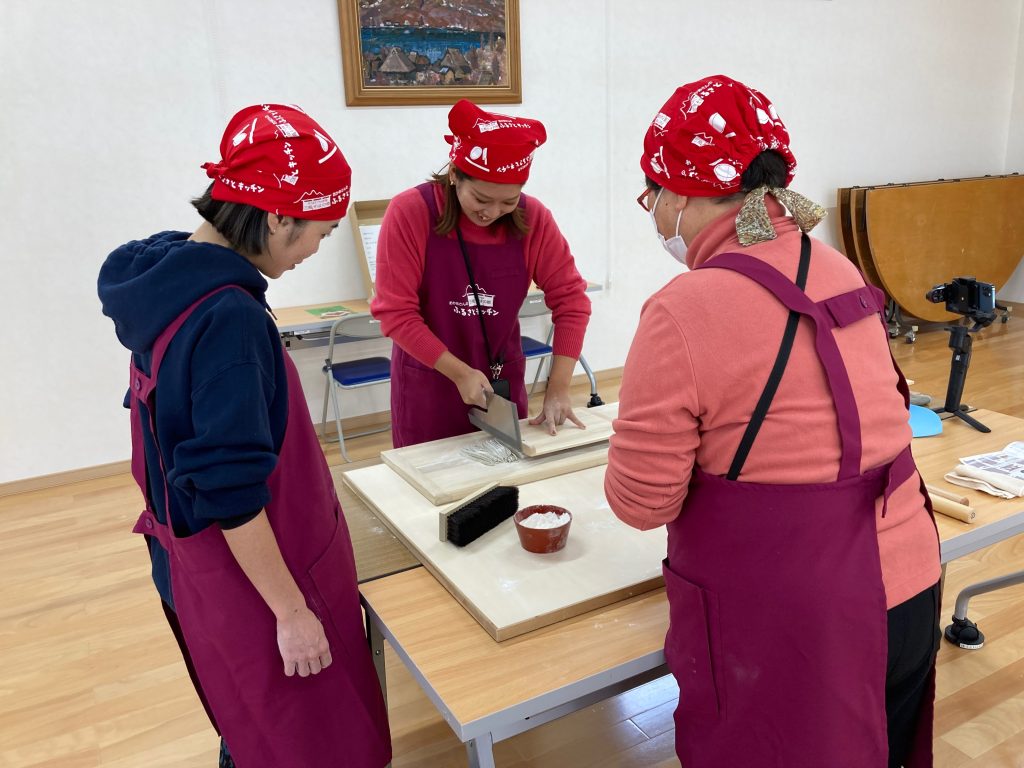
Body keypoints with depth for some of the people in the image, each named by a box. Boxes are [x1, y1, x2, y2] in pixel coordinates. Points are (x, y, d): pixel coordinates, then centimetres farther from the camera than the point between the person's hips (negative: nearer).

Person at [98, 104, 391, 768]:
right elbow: (231, 491, -28)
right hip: (250, 572, -9)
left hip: (199, 559, 9)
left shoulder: (168, 280, -1)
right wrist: (292, 609, -18)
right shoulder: (228, 318, -29)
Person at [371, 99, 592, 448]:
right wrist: (460, 373, -20)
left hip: (504, 381, 3)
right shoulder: (409, 213, -18)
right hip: (429, 384, -2)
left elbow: (570, 298, -7)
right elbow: (395, 313, -17)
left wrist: (558, 389, -13)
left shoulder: (533, 218, -10)